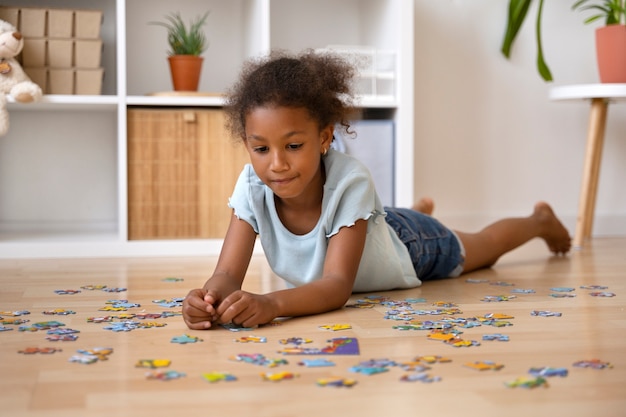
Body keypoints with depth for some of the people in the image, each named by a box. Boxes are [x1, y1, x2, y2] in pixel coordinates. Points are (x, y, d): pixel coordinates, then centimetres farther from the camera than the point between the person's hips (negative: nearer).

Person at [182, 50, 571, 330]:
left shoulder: (350, 181, -46)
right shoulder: (253, 186, -35)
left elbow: (338, 285, -50)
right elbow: (228, 273, -40)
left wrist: (272, 302, -70)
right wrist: (211, 296, -65)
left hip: (414, 248, -4)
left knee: (485, 246, 26)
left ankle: (541, 219, 59)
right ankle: (420, 210, 71)